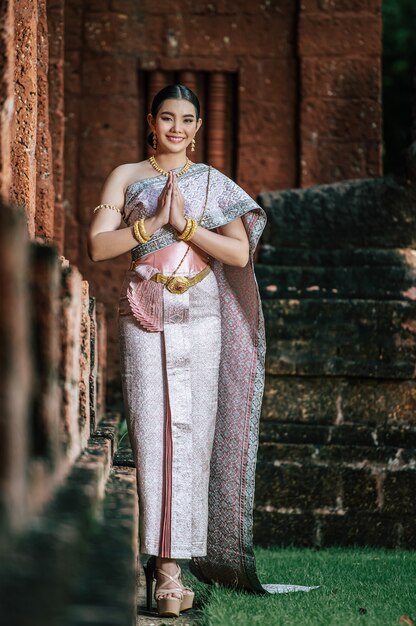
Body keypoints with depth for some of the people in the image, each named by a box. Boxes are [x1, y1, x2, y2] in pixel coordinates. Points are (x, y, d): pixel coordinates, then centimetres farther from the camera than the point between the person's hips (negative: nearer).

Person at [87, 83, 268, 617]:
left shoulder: (215, 185, 10)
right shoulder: (126, 178, 9)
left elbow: (240, 253, 0)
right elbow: (97, 246, -1)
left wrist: (185, 225, -9)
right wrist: (152, 223, -11)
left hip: (200, 319, 1)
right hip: (144, 320, -1)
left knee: (192, 434, -4)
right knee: (152, 434, -8)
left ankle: (171, 557, 0)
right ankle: (167, 565, -8)